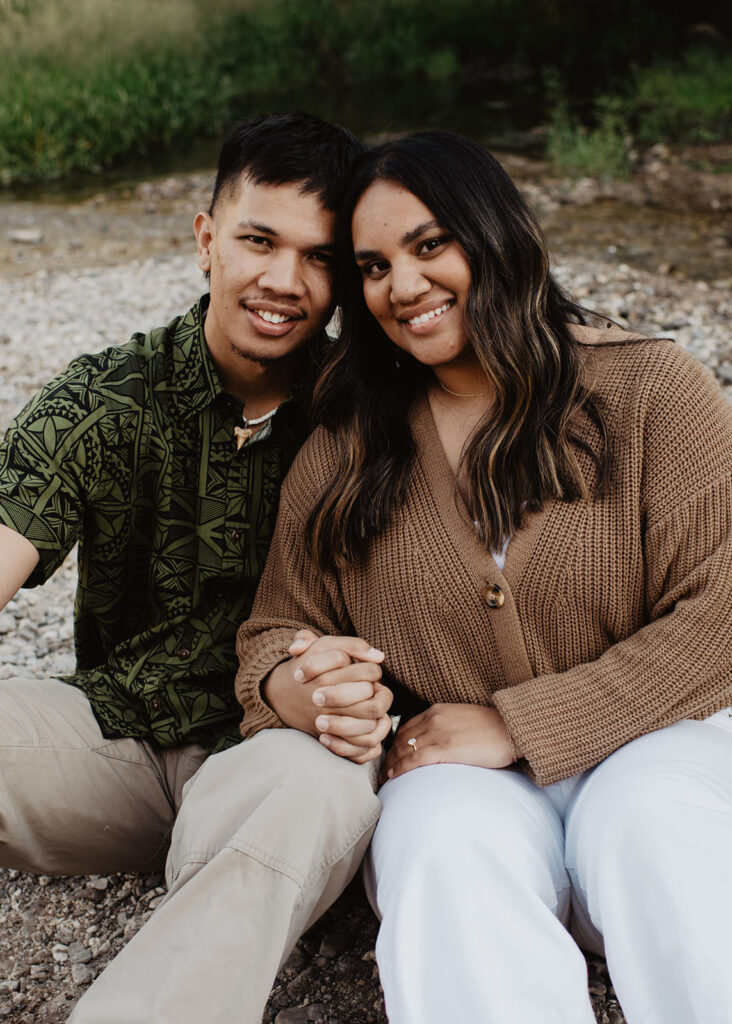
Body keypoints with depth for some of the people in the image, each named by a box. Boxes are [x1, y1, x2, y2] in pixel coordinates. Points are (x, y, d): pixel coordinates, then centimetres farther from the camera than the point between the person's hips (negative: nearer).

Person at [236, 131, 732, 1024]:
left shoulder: (650, 389, -3)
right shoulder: (341, 455, 7)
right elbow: (277, 631, 14)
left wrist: (517, 725, -14)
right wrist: (294, 685, -13)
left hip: (655, 743, -1)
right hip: (458, 778, 2)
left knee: (652, 822, -34)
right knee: (449, 844, -32)